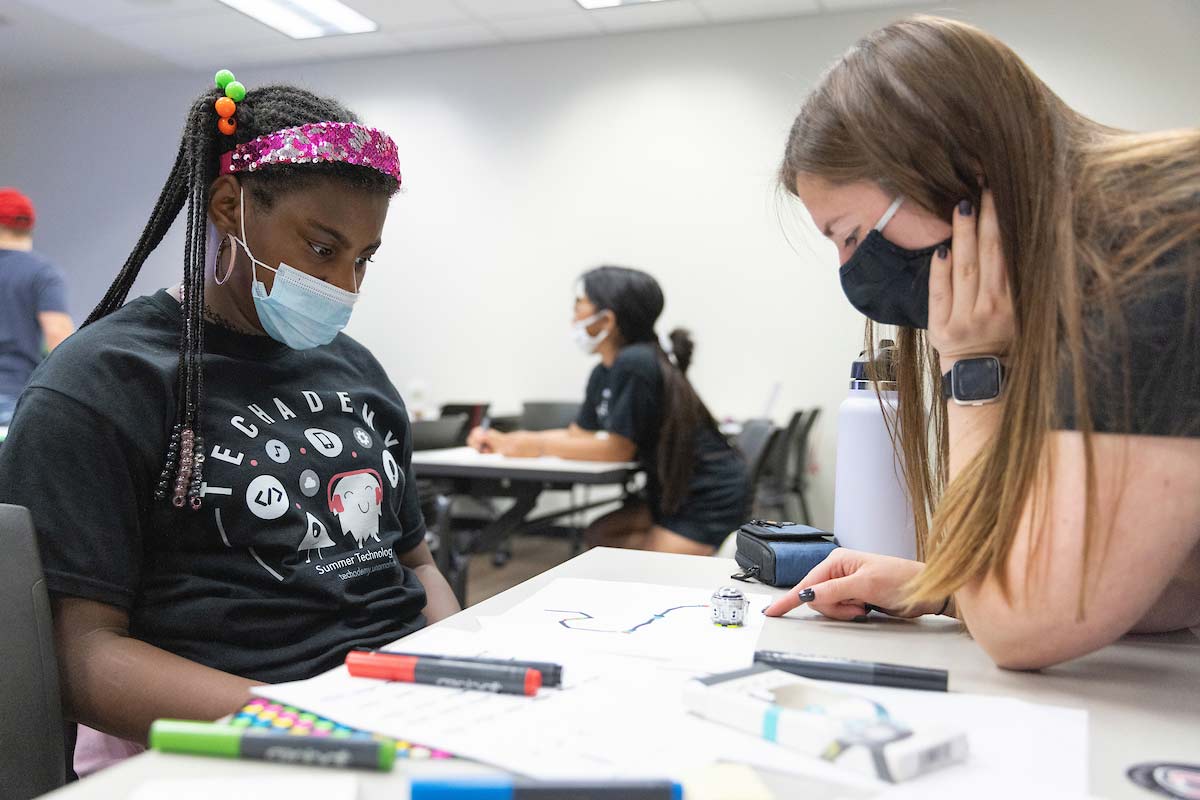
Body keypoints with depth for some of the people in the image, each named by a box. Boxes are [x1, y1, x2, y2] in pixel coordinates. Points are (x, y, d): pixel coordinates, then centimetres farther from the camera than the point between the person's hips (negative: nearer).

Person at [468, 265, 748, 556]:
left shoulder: (635, 363, -24)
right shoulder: (604, 373, 4)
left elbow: (618, 450, -20)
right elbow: (577, 434, 12)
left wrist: (538, 446, -11)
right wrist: (505, 441, 4)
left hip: (709, 499, -9)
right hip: (672, 492, 9)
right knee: (597, 535, 9)